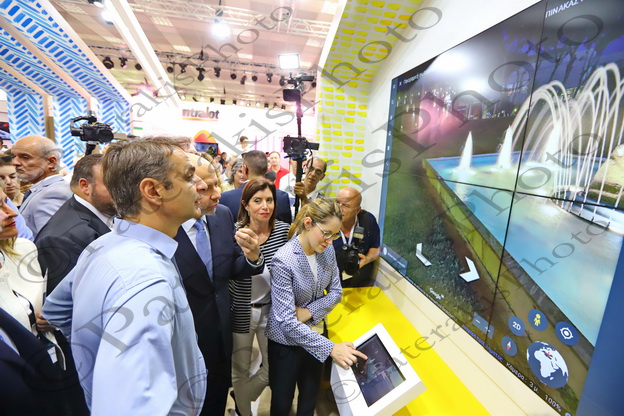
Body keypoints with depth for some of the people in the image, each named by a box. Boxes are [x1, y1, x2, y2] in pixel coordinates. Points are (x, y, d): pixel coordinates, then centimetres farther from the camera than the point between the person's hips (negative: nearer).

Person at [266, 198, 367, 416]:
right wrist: (330, 348, -29)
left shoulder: (327, 250, -11)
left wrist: (309, 312, -17)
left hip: (316, 332, 5)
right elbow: (287, 322, -28)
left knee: (310, 397, 24)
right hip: (287, 340, -4)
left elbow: (336, 291, -1)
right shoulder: (283, 260, -30)